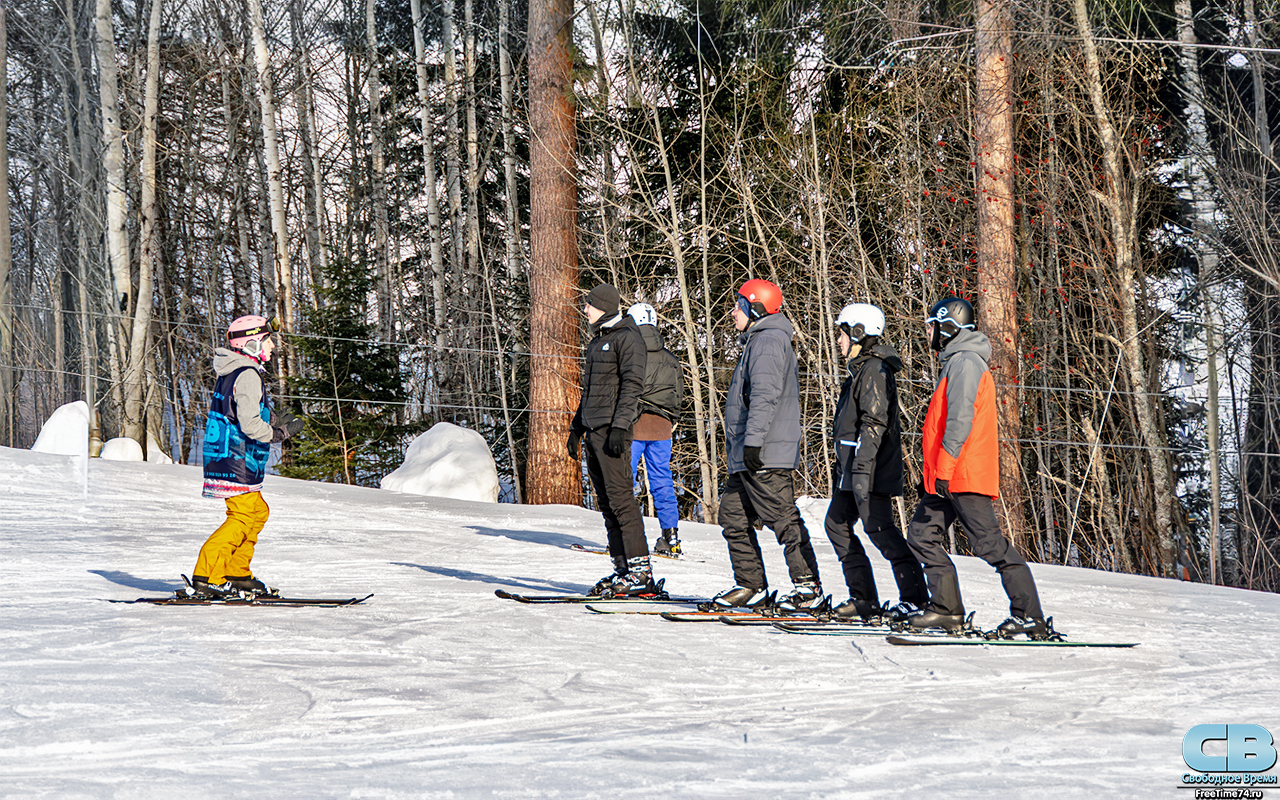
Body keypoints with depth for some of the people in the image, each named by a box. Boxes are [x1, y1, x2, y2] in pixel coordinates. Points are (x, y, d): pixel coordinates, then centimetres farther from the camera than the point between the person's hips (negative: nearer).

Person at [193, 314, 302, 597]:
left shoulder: (232, 373, 17)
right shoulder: (248, 376, -15)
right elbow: (250, 425, -22)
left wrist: (275, 422, 20)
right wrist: (282, 432, -9)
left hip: (224, 460, 11)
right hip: (237, 464, -11)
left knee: (257, 511, 17)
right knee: (242, 517, -10)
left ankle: (236, 573, 21)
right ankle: (206, 576, -13)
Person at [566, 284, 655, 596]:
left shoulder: (627, 337, -7)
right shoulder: (597, 341, 22)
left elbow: (633, 384, -15)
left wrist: (620, 427, -22)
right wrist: (577, 428, 24)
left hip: (613, 429, -9)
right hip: (594, 429, 9)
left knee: (620, 497, -13)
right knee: (606, 501, 7)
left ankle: (640, 570, -14)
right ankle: (623, 568, 8)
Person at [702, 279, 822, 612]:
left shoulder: (768, 342, -11)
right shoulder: (758, 341, 23)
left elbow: (765, 396, -21)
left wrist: (753, 440, -26)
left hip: (765, 456, -11)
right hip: (747, 459, 11)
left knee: (783, 519, -7)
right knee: (734, 518, 10)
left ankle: (808, 585, -3)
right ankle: (751, 586, 14)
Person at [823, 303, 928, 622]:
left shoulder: (875, 369, -13)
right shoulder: (861, 369, 18)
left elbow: (874, 422, -21)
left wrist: (862, 466, -26)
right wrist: (845, 468, 26)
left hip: (871, 469, -11)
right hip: (853, 469, 11)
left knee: (878, 527, -11)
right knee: (837, 524, 10)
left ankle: (915, 597, -9)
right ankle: (864, 600, 12)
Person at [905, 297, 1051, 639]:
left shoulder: (965, 363, -12)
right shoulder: (956, 362, 22)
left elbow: (960, 421, -21)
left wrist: (944, 469, -23)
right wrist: (938, 471, 26)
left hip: (964, 475, -10)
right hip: (950, 478, 10)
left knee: (989, 543, -9)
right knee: (922, 535, 7)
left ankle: (1030, 616, -7)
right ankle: (947, 608, 10)